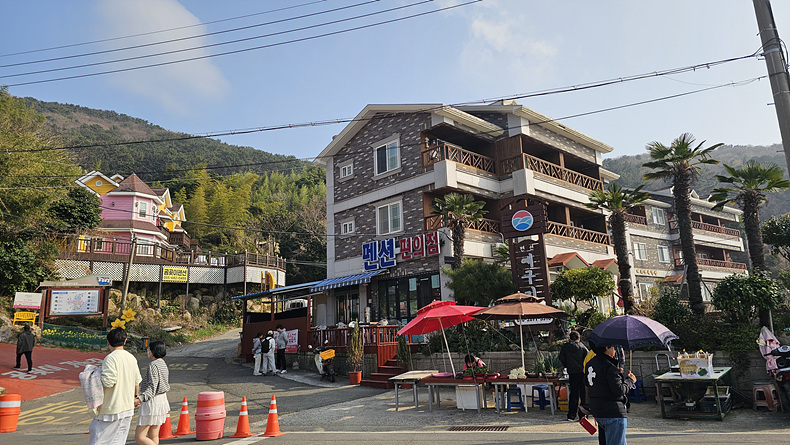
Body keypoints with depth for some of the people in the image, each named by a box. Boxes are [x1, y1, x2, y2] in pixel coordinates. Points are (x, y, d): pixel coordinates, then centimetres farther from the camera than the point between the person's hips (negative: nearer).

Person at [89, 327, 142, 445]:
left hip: (112, 408, -6)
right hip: (128, 407, 6)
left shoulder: (110, 358, -14)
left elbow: (108, 381, -22)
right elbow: (137, 382, 15)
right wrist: (136, 396, 31)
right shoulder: (132, 358, 7)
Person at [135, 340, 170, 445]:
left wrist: (142, 397, -36)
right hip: (162, 400, 10)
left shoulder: (153, 365, -16)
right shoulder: (163, 364, 10)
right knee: (153, 436, 15)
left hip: (152, 402, -10)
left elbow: (152, 387, -22)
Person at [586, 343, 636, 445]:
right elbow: (619, 390, -21)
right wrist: (630, 381, -2)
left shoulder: (590, 363, 9)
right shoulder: (609, 366, -19)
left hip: (596, 410, 9)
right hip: (613, 413, -9)